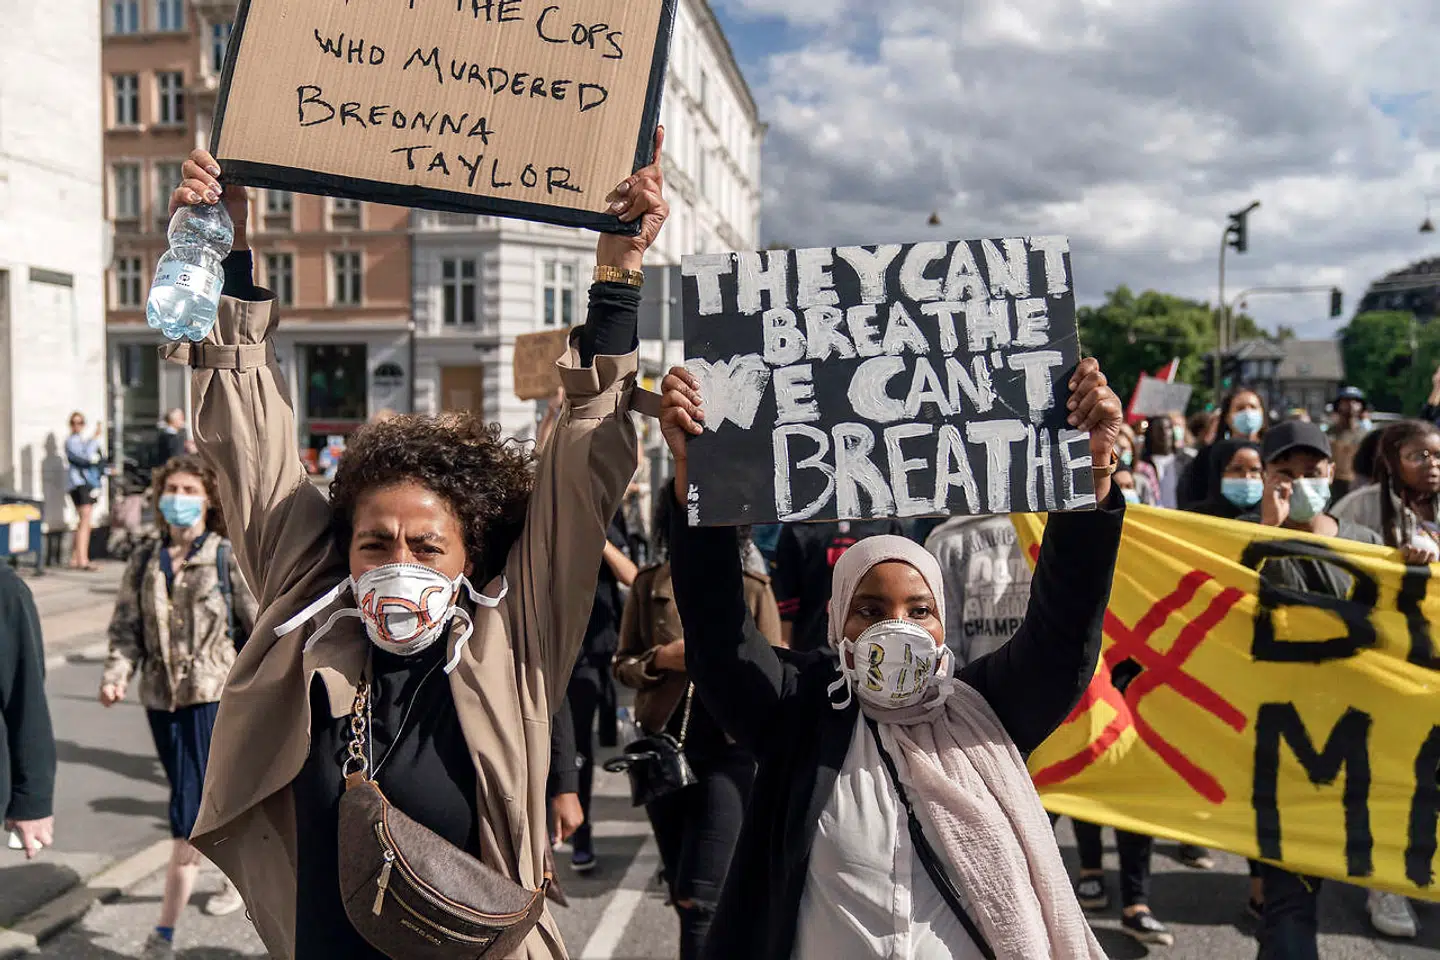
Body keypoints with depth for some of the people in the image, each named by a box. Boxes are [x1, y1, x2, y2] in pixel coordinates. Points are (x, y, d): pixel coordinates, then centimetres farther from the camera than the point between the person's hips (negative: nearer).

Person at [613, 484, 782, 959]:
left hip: (728, 753, -3)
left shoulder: (753, 587, -2)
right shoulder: (648, 584, 3)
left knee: (699, 900, -10)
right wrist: (660, 660, -12)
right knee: (682, 897, 16)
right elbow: (623, 665, 7)